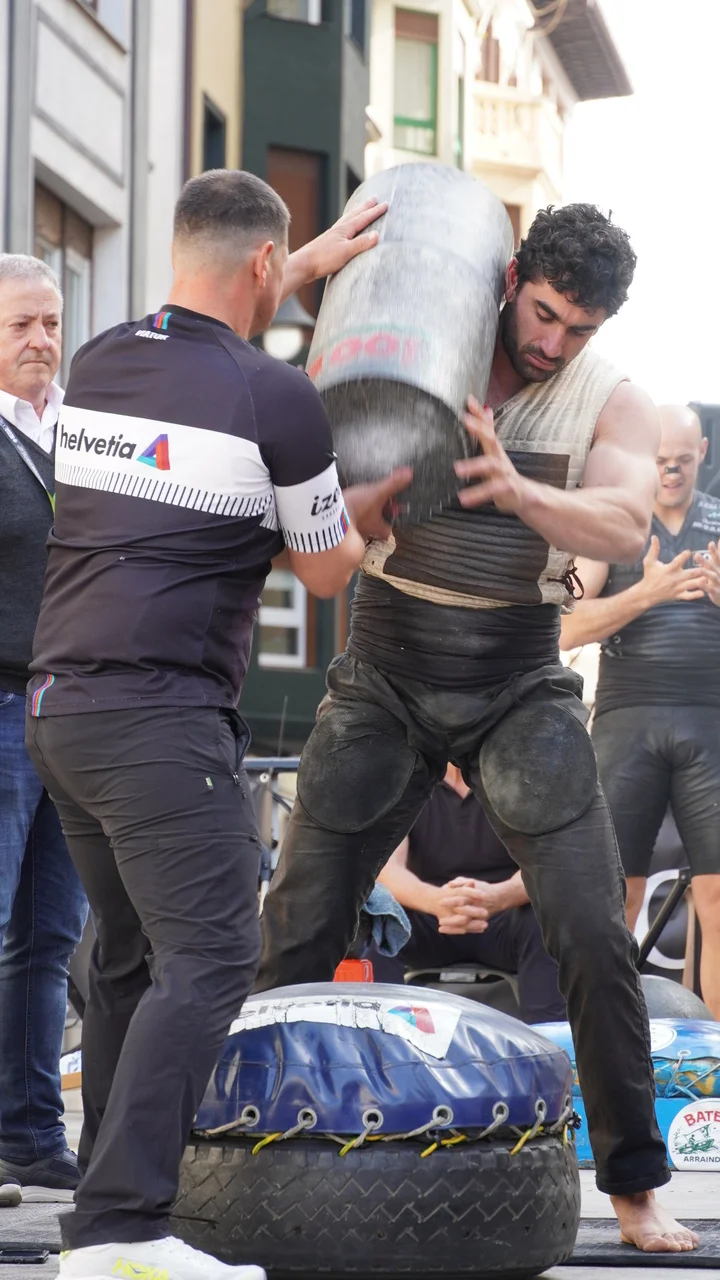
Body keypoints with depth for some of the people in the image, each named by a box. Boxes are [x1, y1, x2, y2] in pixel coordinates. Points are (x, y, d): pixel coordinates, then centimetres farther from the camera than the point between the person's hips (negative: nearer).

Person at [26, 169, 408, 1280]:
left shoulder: (99, 365, 11)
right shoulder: (276, 398, -8)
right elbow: (326, 571, 5)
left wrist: (308, 267, 45)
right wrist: (361, 511, 26)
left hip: (59, 703, 8)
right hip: (162, 719, -8)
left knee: (129, 956, 16)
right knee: (209, 958, -9)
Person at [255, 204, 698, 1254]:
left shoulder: (613, 402, -5)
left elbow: (624, 525, -23)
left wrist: (519, 492, -43)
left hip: (520, 685, -1)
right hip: (384, 677, 1)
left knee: (592, 933, -9)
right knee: (298, 928, 0)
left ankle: (635, 1185, 1)